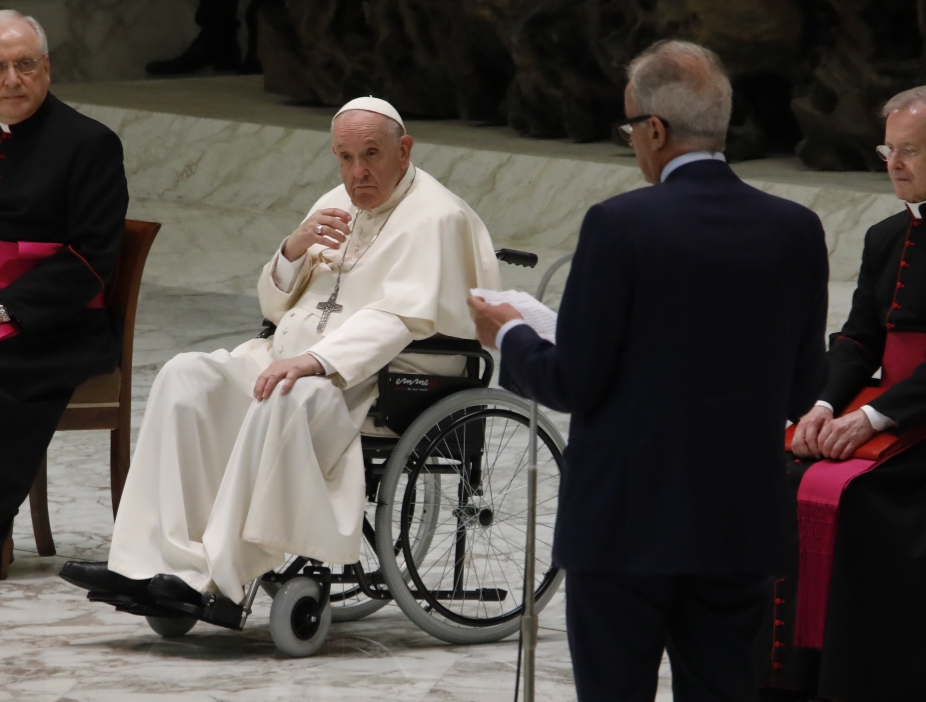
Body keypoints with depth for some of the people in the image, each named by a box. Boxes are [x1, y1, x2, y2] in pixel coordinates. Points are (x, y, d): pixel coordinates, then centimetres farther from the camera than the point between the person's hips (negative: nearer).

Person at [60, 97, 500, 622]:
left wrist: (316, 360, -32)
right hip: (299, 357, 8)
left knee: (285, 400, -37)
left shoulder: (434, 217, -5)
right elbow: (276, 306, 19)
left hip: (388, 375, -8)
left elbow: (401, 317, -19)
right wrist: (296, 248, -2)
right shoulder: (336, 208, 20)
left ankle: (221, 577, -37)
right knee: (187, 377, -14)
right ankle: (156, 564, -24)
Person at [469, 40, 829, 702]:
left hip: (626, 521, -4)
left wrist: (510, 335, 8)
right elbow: (803, 392, 5)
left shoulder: (620, 225, -14)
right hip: (741, 524, 4)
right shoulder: (796, 230, -1)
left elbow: (573, 382, -11)